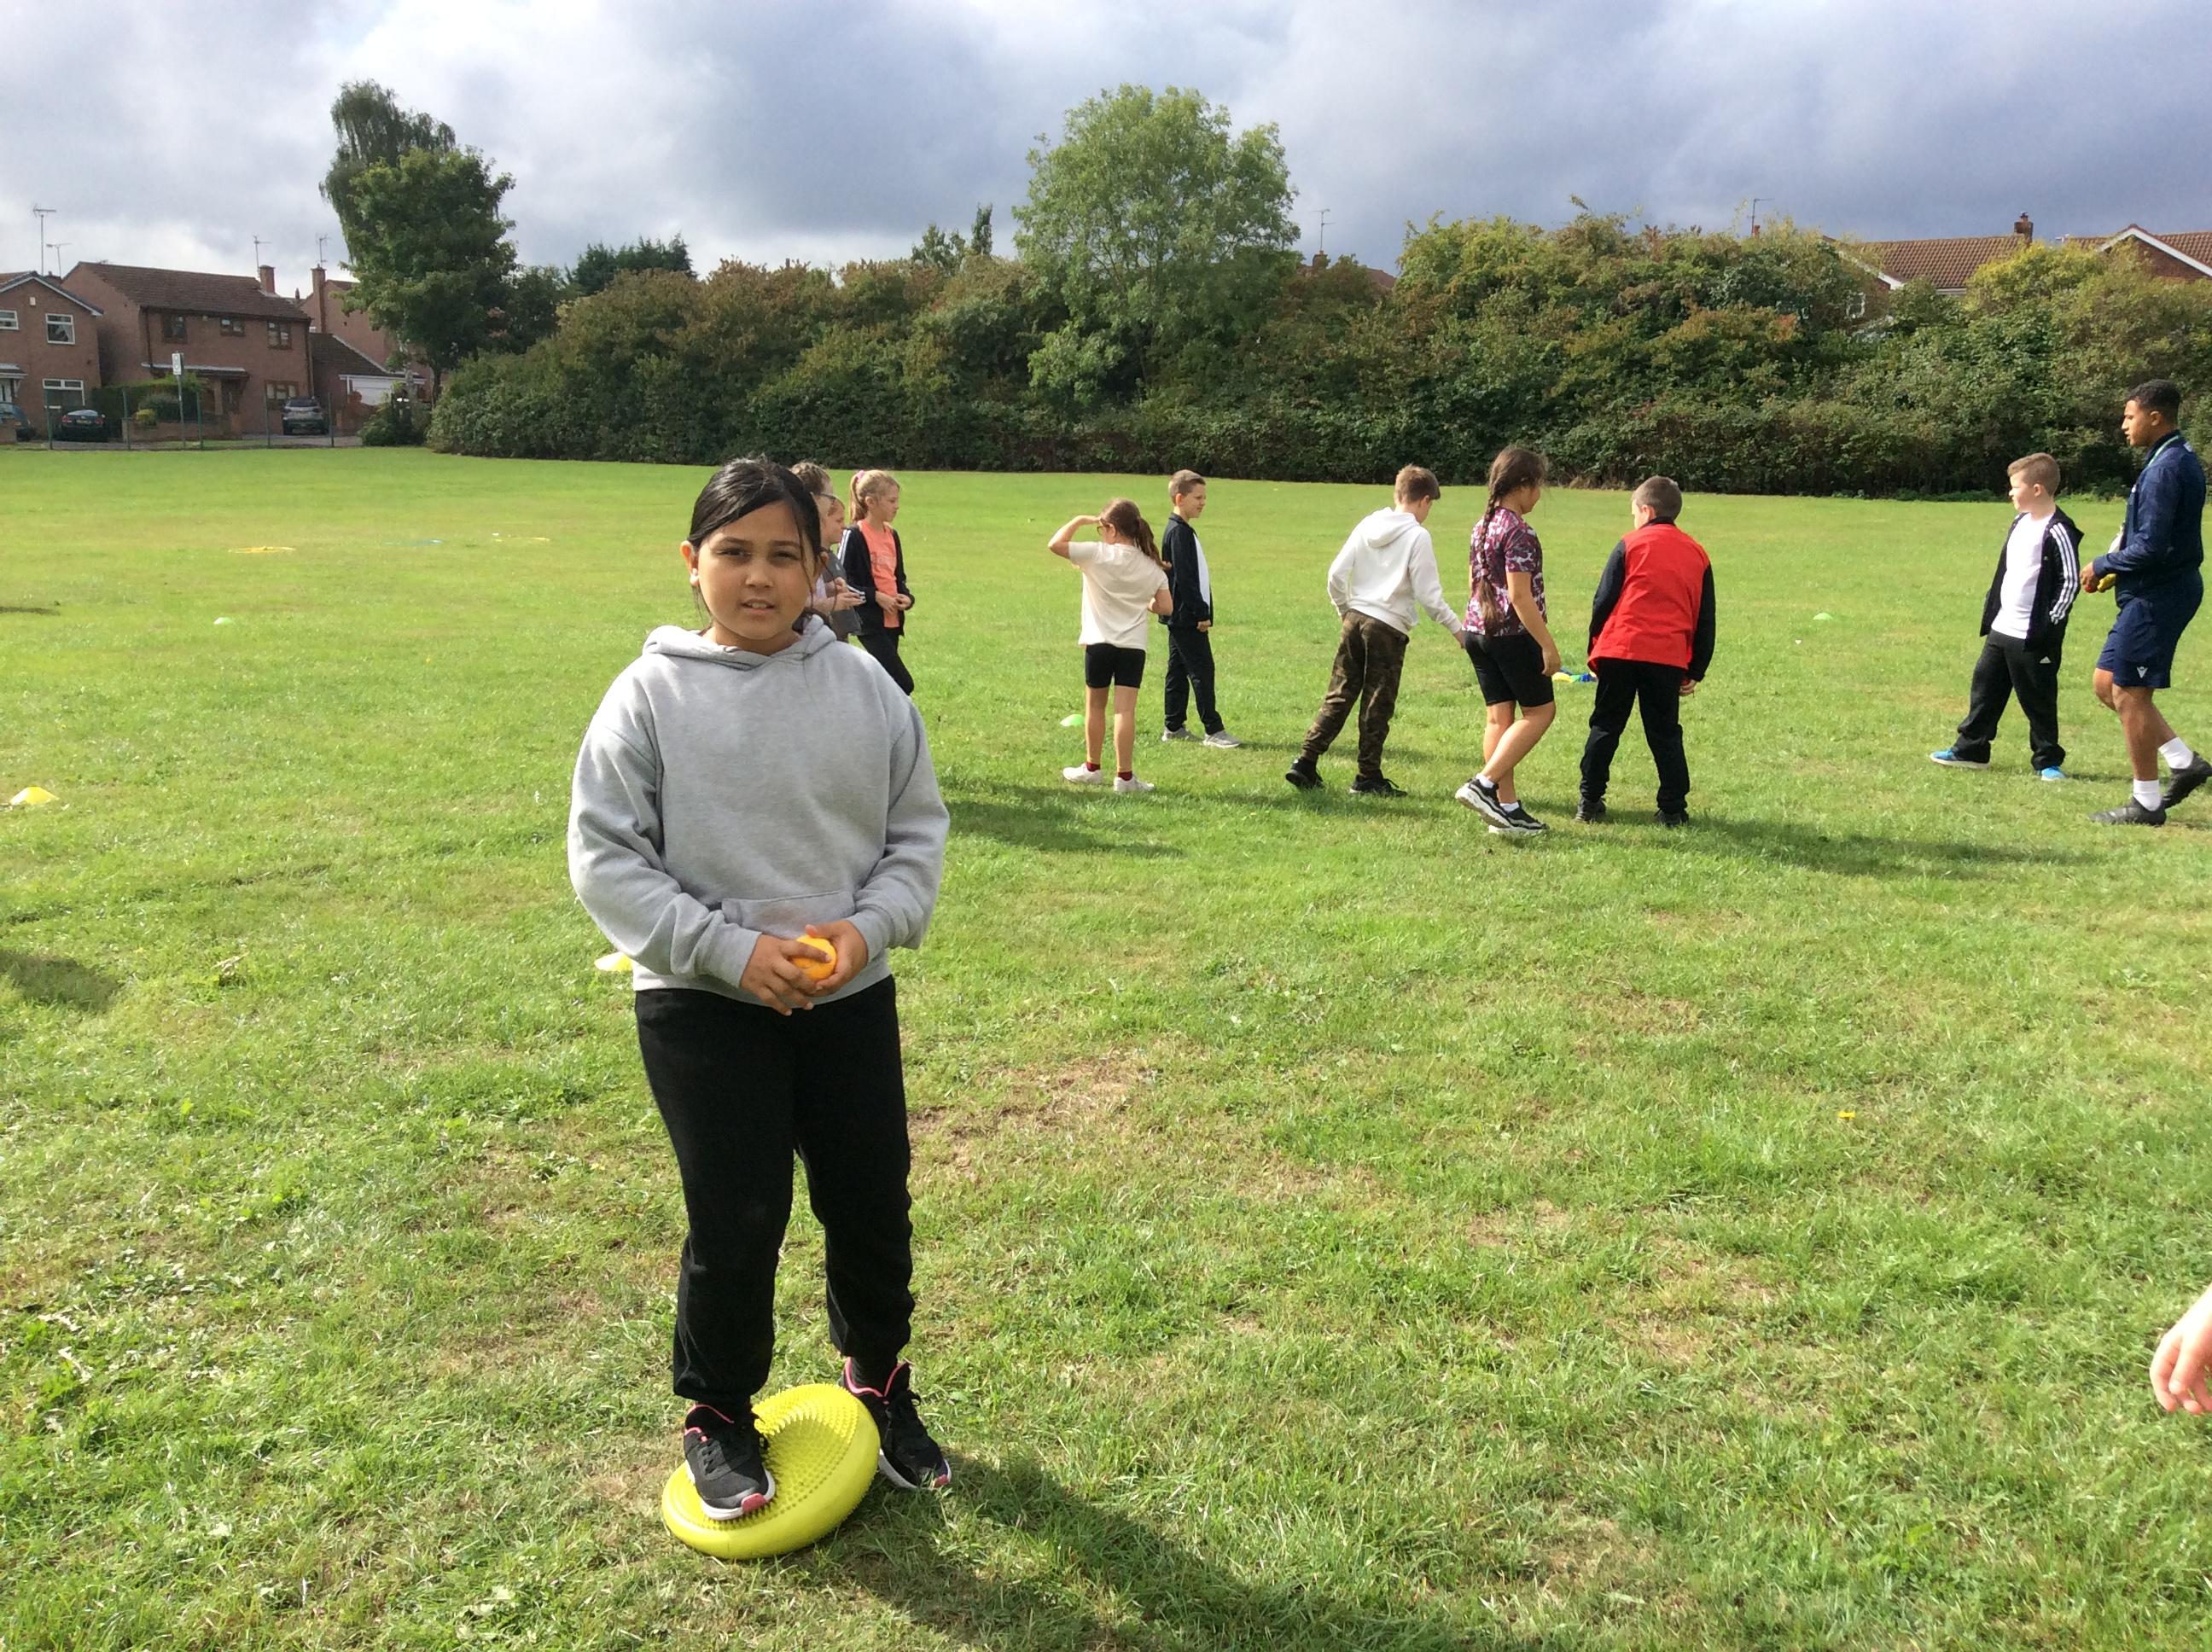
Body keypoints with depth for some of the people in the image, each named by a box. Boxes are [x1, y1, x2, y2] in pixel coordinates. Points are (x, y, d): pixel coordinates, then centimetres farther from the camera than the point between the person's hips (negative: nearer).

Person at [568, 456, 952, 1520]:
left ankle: (879, 1382, 41)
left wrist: (873, 924, -13)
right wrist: (731, 951, -18)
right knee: (736, 1223, 4)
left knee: (874, 1209, 14)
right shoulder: (653, 694, -9)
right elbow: (605, 855, -9)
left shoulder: (867, 691, -3)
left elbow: (918, 831, 5)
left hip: (851, 997, 3)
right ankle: (718, 1418, 31)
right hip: (702, 1007, -2)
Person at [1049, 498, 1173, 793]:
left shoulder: (1098, 554, -9)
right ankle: (1124, 775, -1)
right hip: (1133, 646, 2)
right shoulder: (1152, 567, 3)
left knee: (1095, 706, 13)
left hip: (1099, 642, -2)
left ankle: (1092, 768, 24)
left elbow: (1055, 544, -13)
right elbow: (1166, 607, 4)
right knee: (1125, 710, 0)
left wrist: (1080, 521, 0)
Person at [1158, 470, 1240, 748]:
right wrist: (1201, 613, -19)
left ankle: (1173, 727, 18)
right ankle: (1214, 730, -6)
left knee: (1178, 670, 13)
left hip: (1181, 618, 10)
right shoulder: (1178, 532, -15)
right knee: (1202, 670, -8)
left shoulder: (1181, 531, 16)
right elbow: (1183, 578, -21)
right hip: (1187, 617, -10)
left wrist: (1201, 612, 17)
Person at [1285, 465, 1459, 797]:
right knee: (1377, 705, 4)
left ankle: (1306, 762, 5)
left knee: (1339, 696, 11)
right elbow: (1428, 595, -9)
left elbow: (1336, 574, 6)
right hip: (1389, 627, -5)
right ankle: (1368, 778, 11)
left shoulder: (1367, 525, 8)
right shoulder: (1417, 536, -8)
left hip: (1354, 620, 5)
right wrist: (1456, 627, 1)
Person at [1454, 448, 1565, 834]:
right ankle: (1484, 785, -7)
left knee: (1498, 716, 9)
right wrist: (1548, 645, -16)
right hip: (1513, 633, -8)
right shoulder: (1519, 531, -16)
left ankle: (1506, 805, 11)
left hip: (1477, 631, 8)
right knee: (1540, 711, 4)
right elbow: (1520, 595, -19)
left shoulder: (1481, 527, 11)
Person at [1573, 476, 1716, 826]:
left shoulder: (1630, 545, 2)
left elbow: (1602, 603, 0)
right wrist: (1696, 671, 20)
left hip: (1620, 651, -2)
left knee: (1605, 727, 10)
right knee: (1665, 734, 11)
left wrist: (1594, 652, 9)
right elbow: (1705, 620, 15)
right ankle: (1673, 809, 9)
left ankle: (1590, 801, 11)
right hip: (1669, 657, 2)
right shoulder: (1697, 554, 13)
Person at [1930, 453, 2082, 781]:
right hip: (2001, 630, 9)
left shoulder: (2058, 532, -15)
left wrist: (2050, 623, -17)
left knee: (2037, 699, 0)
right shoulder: (2020, 523, 12)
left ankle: (2048, 760, 12)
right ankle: (1970, 749, 22)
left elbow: (2071, 582, -15)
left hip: (2033, 637, -9)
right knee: (1985, 687, 13)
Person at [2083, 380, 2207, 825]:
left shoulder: (2165, 469, -20)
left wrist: (2103, 566, -10)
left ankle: (2146, 804, 7)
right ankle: (2185, 762, 20)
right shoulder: (2180, 458, 13)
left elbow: (2150, 548, -25)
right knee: (2107, 682, 16)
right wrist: (2116, 565, 8)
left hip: (2157, 598, -10)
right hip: (2156, 592, 10)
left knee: (2129, 693, -2)